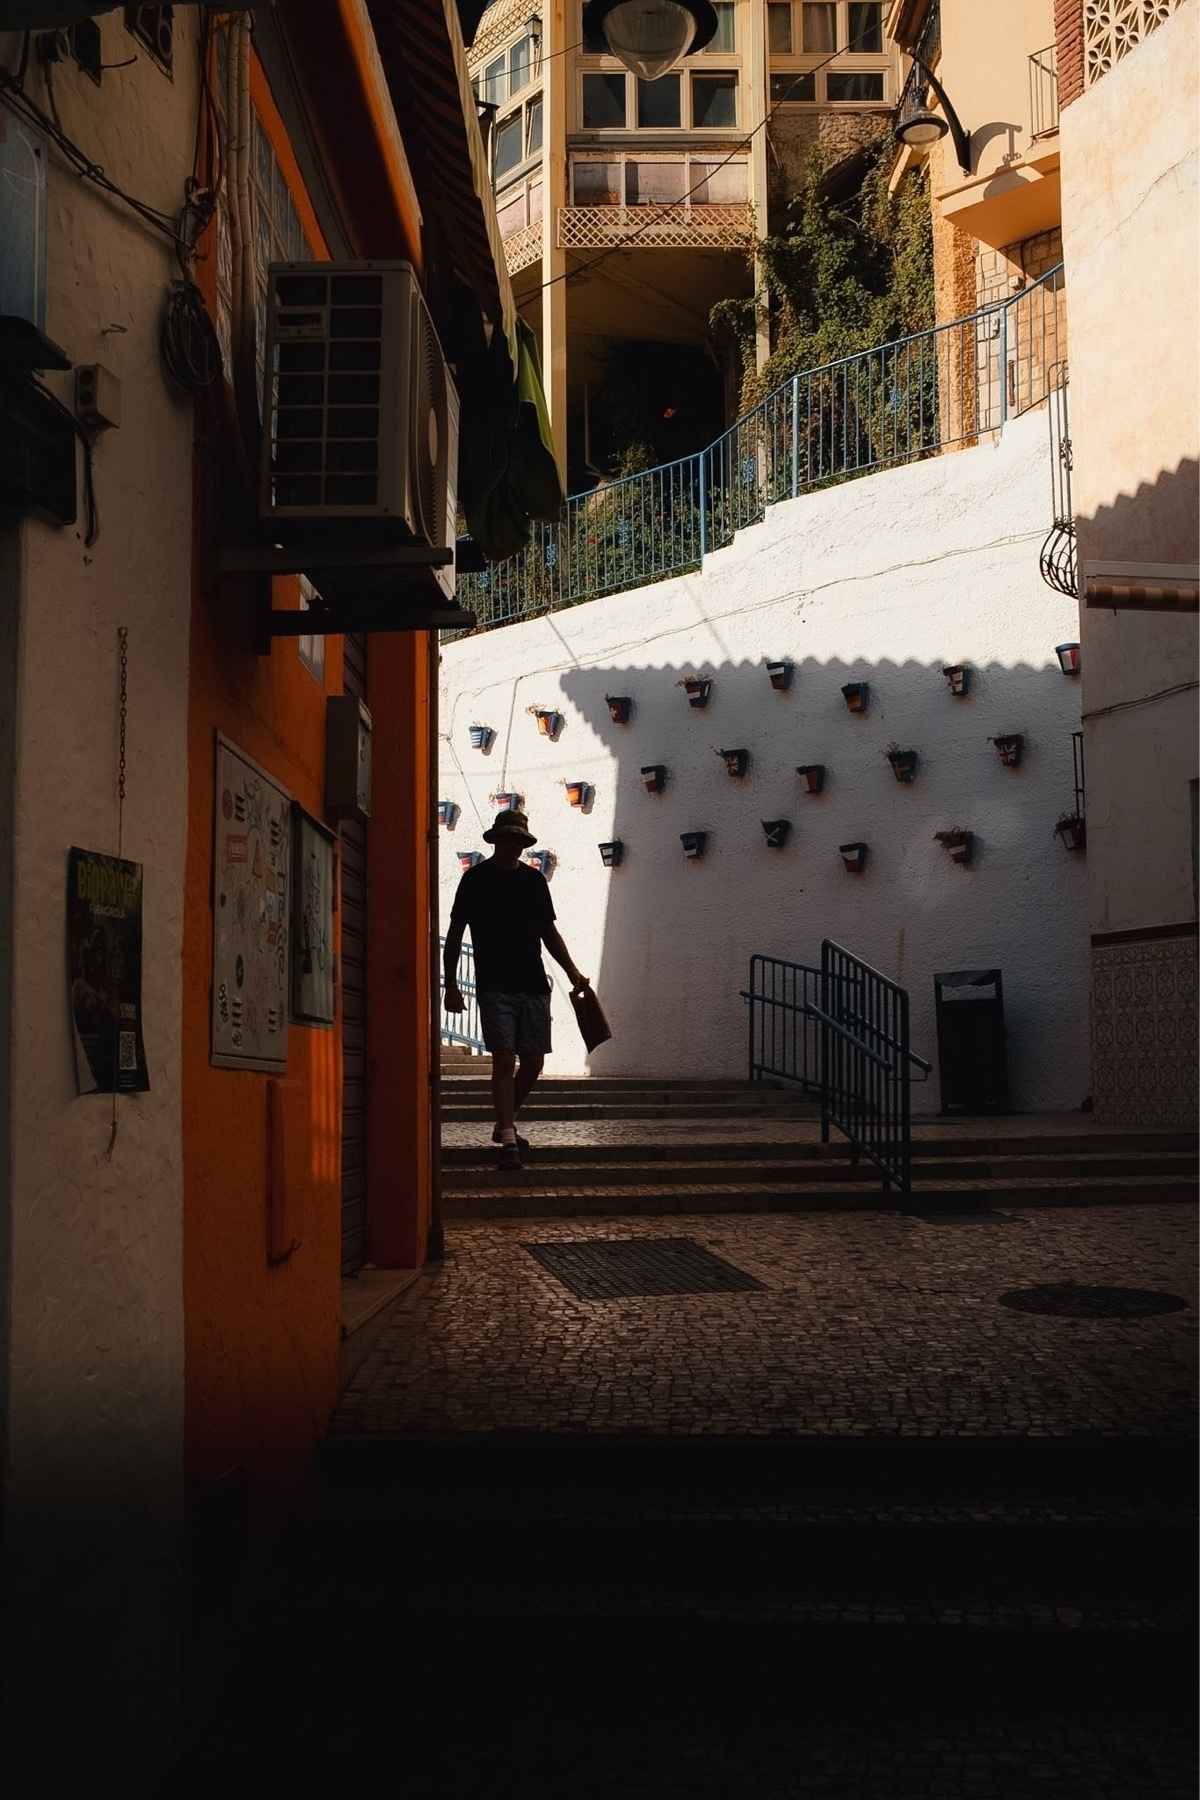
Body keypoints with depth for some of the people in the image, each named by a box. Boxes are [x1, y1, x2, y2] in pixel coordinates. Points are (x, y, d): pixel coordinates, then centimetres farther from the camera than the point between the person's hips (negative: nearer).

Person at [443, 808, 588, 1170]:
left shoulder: (534, 879, 13)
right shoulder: (476, 879, 2)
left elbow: (549, 932, 17)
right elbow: (455, 934, 3)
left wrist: (572, 972, 5)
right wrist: (451, 984, -3)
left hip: (533, 986, 4)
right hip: (494, 987, -4)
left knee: (533, 1062, 5)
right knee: (504, 1060, -12)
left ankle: (505, 1124, 27)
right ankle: (508, 1141, -11)